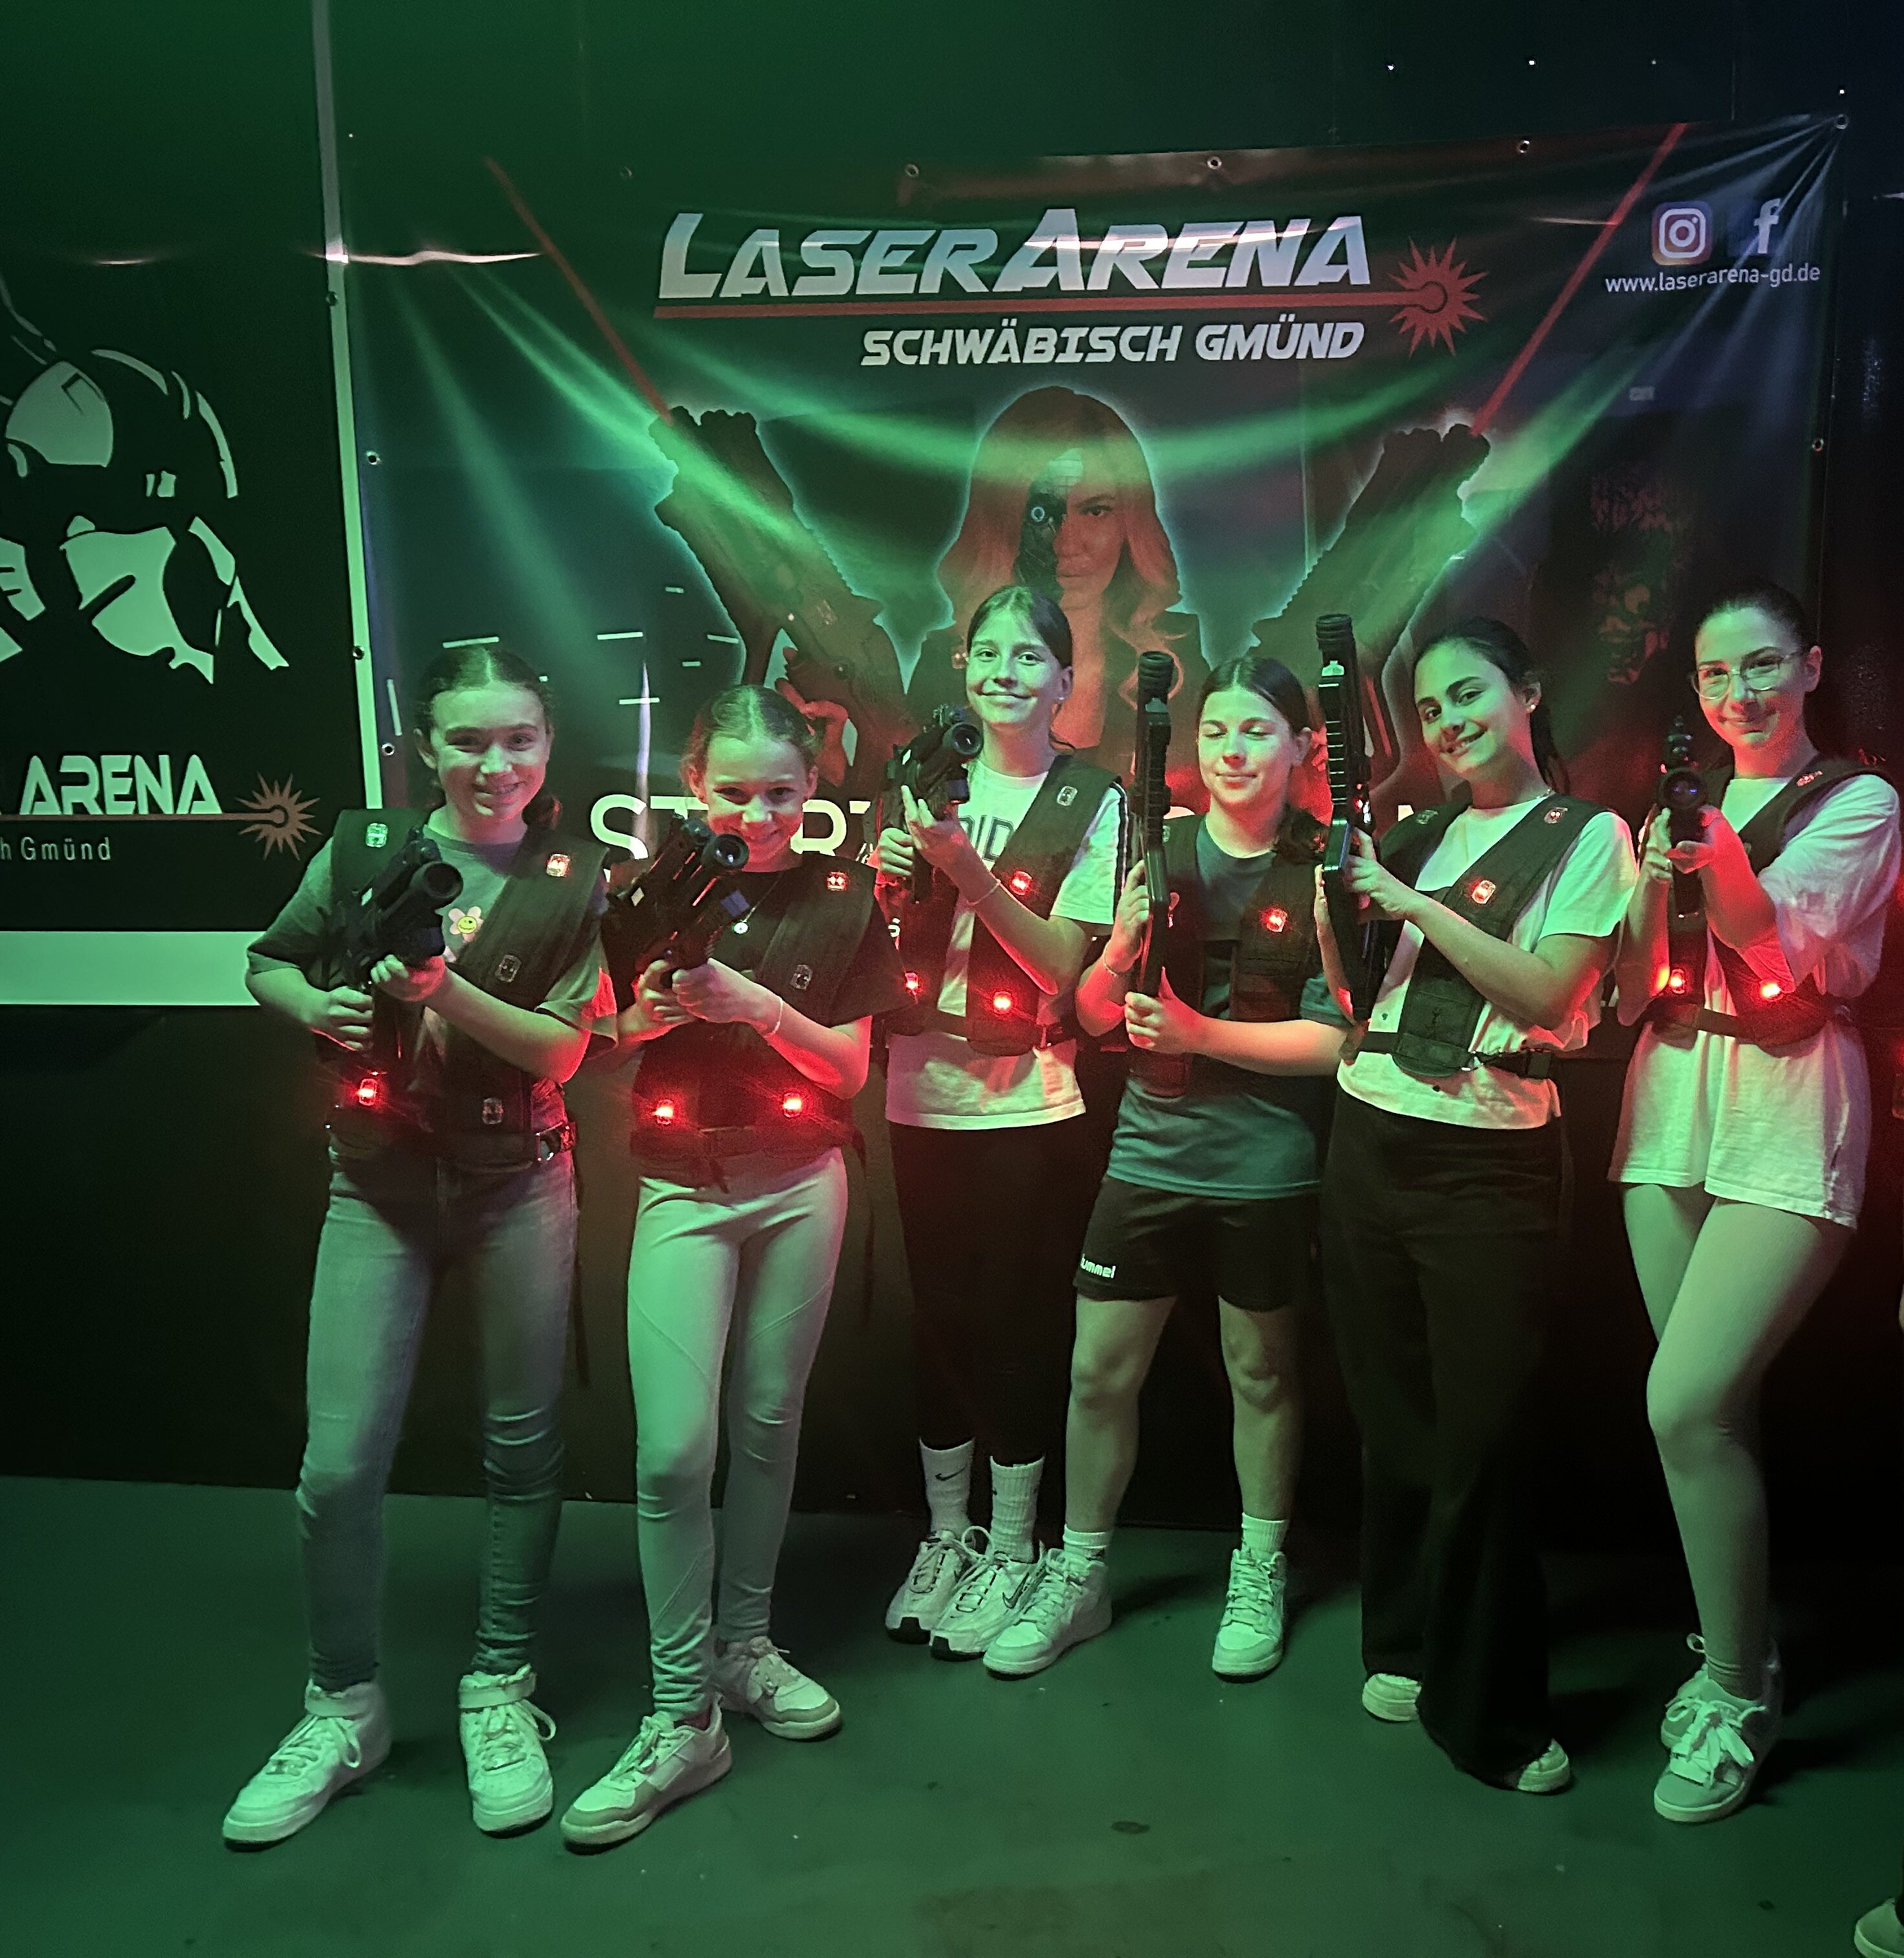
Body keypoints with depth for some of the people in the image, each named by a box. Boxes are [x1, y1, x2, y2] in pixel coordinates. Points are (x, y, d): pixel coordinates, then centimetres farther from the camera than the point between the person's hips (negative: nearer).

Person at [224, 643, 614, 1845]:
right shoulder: (364, 849, -1)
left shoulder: (574, 880, -4)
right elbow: (268, 964, 12)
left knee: (523, 1444, 8)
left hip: (518, 1183, 0)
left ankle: (501, 1691, 27)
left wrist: (444, 988, -23)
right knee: (340, 1462, 0)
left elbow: (560, 1050, -9)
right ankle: (344, 1710, 22)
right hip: (378, 1186, 1)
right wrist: (315, 1006, -9)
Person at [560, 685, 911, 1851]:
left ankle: (746, 1645, 31)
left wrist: (752, 1003, -19)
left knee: (769, 1424, 11)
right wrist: (656, 1005, -19)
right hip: (684, 1186, -1)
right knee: (674, 1450, -7)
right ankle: (684, 1720, 6)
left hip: (801, 1182, 1)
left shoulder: (841, 899, -1)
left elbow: (848, 1065, -3)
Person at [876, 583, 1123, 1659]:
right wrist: (887, 878, -9)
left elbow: (1067, 966, -12)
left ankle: (1012, 1552, 22)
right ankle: (946, 1536, 29)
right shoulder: (928, 783, 8)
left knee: (1018, 1323, 4)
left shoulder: (1093, 799, -4)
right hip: (925, 1094, 4)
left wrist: (969, 871, -21)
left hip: (1034, 1104, -4)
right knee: (940, 1316, 12)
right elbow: (886, 943, 11)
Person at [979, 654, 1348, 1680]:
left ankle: (1260, 1578, 35)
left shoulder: (1321, 871, -5)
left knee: (1260, 1371, 14)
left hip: (1266, 1169, -2)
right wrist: (1120, 950, -19)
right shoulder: (1157, 851, 2)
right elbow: (1093, 1012, 1)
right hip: (1149, 1157, 2)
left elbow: (1331, 1038, -10)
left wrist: (1199, 1032, -20)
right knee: (1098, 1371, 7)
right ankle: (1078, 1576, 27)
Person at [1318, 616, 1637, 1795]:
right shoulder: (1423, 832, 13)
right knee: (1393, 1417, 12)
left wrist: (1416, 904, -13)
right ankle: (1404, 1648, 30)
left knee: (1480, 1434, -1)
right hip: (1370, 1139, 5)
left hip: (1490, 1161, -4)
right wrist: (1339, 870, -3)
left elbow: (1545, 993, -12)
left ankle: (1489, 1710, 15)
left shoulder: (1588, 836, -1)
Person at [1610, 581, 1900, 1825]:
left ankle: (1736, 1693, 3)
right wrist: (1658, 882, -7)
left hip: (1786, 1114, -5)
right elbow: (1633, 988, 10)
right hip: (1671, 1103, 5)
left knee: (1688, 1406, -15)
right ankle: (1740, 1649, 25)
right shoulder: (1680, 806, 15)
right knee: (1714, 1408, 7)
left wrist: (1725, 870, -32)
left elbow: (1802, 953, -14)